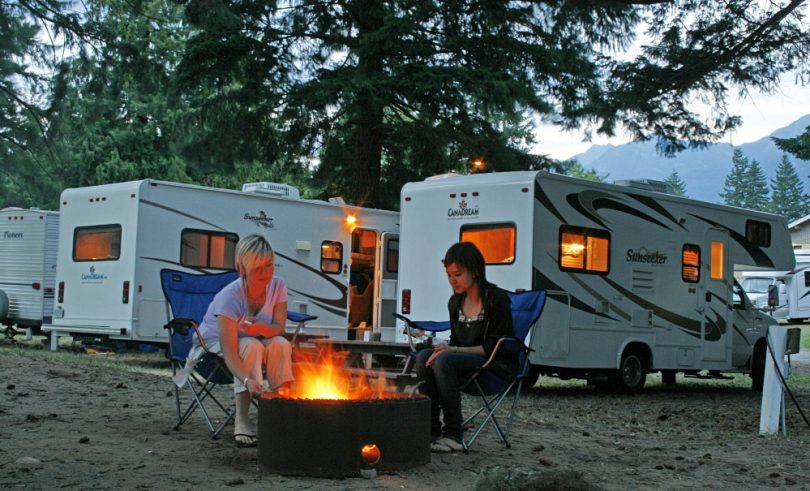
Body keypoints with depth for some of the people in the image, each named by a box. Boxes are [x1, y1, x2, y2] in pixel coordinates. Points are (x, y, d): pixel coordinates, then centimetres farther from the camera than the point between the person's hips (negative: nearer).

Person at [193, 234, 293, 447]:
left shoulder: (277, 286, -15)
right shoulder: (230, 296, -31)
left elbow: (279, 328, -13)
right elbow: (229, 352, -37)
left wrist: (260, 328, -37)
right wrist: (248, 380, -55)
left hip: (256, 343, 5)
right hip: (215, 344, -4)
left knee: (281, 344, -27)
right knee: (251, 346, -35)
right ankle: (241, 420, -35)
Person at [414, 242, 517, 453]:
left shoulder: (497, 299, -12)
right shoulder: (456, 302, 10)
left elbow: (493, 348, -15)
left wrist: (452, 350, -21)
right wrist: (444, 349, -10)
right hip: (466, 361, 7)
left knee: (444, 362, -31)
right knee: (424, 357, -20)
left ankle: (454, 435, -28)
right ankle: (431, 429, -23)